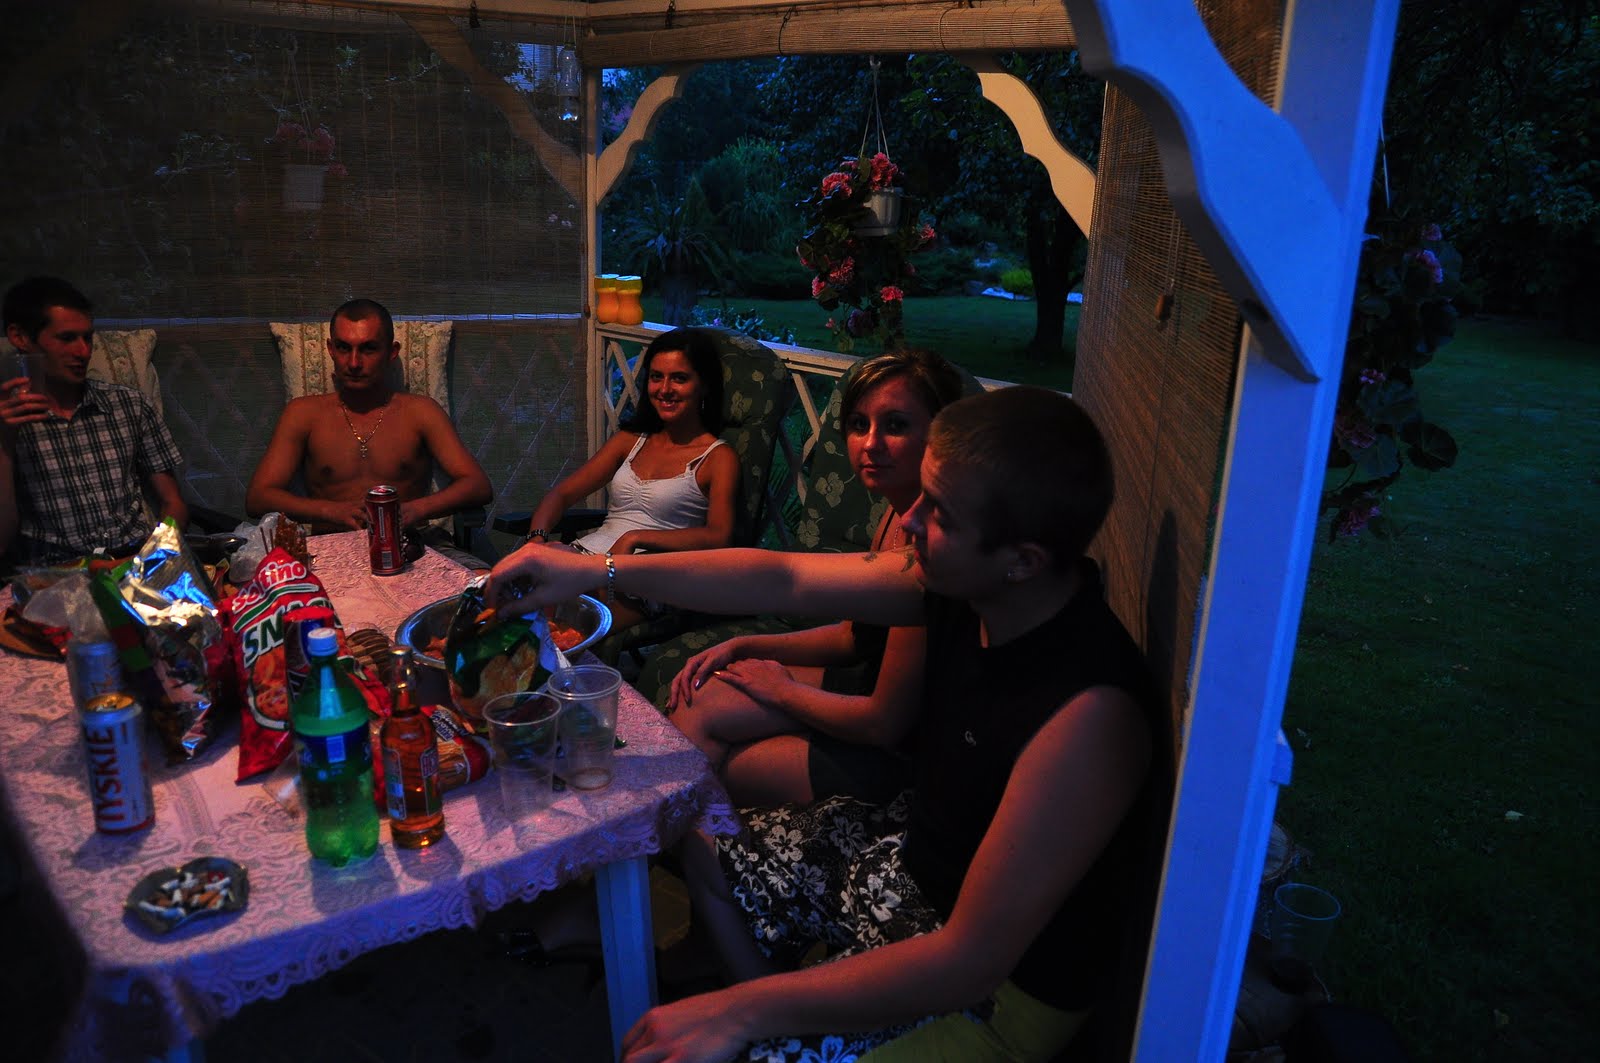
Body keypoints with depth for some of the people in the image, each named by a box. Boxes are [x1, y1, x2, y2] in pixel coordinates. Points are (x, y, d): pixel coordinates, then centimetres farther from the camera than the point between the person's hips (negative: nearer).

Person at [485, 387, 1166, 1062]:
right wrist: (597, 571, -6)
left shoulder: (1087, 714, -38)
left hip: (994, 987, -7)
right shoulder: (962, 583, -15)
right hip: (912, 850, 8)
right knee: (707, 854, 19)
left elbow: (969, 963, -33)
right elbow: (783, 580, -4)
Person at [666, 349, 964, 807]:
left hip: (895, 755, -8)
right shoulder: (899, 515, -1)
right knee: (693, 703, 5)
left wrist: (781, 690, -8)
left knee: (699, 763, 2)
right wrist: (742, 646, 3)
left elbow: (887, 722, -25)